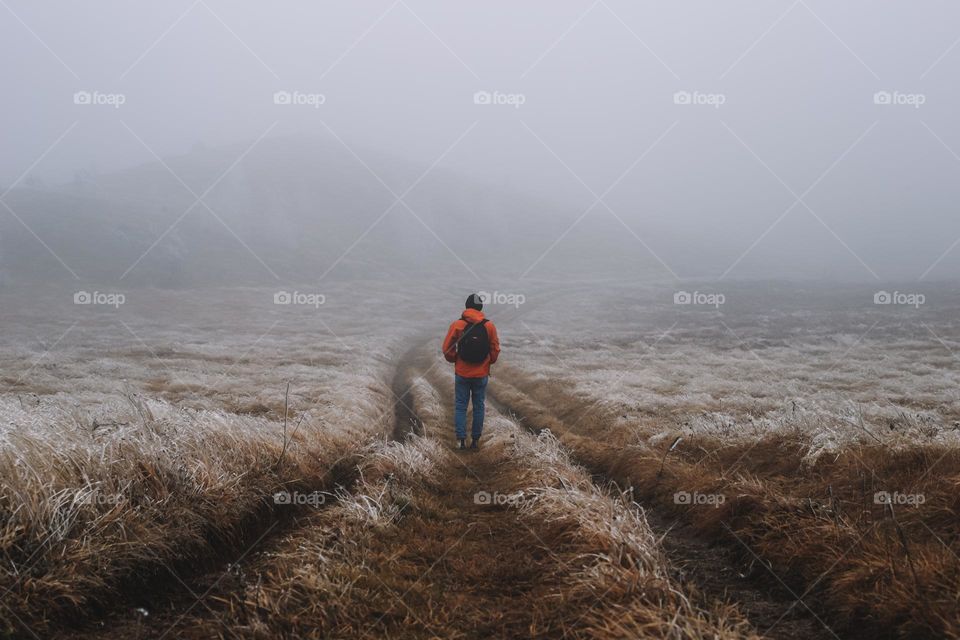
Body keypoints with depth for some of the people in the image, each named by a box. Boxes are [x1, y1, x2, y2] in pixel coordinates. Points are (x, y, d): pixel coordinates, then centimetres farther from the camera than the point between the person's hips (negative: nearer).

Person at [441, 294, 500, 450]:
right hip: (482, 375, 1)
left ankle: (461, 440, 6)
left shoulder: (457, 325, -9)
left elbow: (447, 349, -7)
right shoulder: (489, 326, -6)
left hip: (461, 374, -1)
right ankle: (475, 440, 17)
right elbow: (495, 350, 0)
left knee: (460, 406, 8)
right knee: (478, 406, 12)